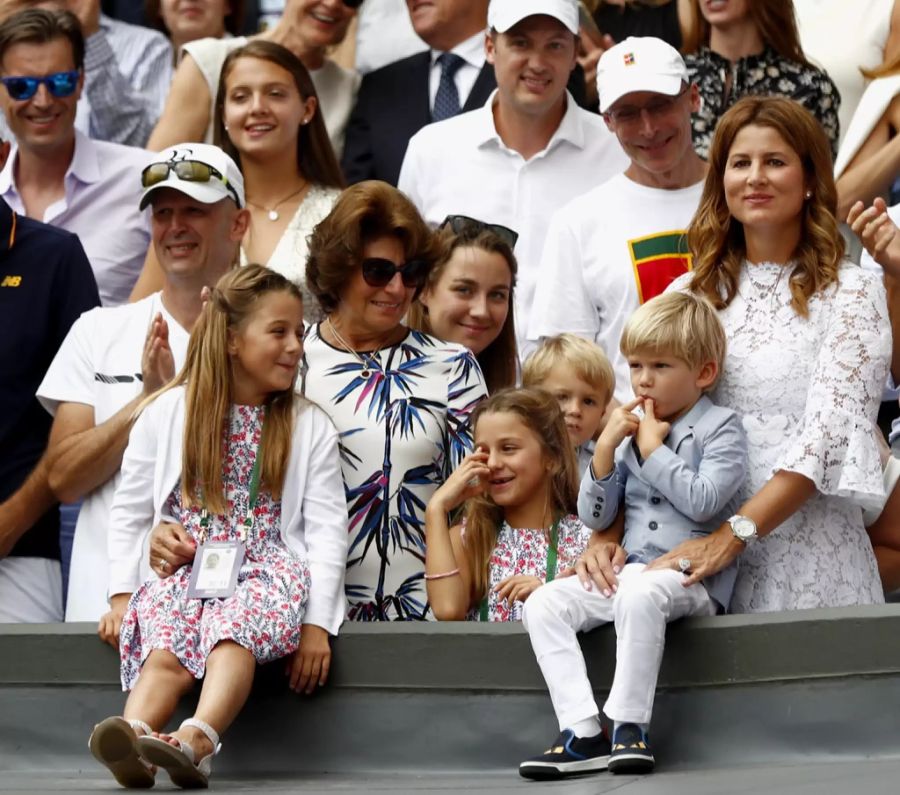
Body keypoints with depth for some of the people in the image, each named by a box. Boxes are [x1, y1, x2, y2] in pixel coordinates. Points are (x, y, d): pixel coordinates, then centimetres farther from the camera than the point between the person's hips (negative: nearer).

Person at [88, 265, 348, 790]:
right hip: (182, 569, 1)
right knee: (166, 648, -31)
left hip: (266, 571, -1)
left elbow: (327, 529, 3)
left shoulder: (311, 427, 10)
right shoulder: (168, 414, 10)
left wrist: (317, 623, -7)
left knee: (234, 632, -35)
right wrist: (121, 596, 2)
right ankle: (134, 741, -58)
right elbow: (130, 513, 13)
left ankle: (197, 741, -60)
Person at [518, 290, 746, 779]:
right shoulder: (631, 431, 15)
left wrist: (653, 448, -9)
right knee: (542, 605, -13)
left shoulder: (721, 429, 0)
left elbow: (703, 500, -17)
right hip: (626, 570, 7)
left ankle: (630, 726, -31)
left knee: (639, 594, -39)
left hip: (689, 578, -7)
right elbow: (594, 516, 13)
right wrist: (606, 447, 0)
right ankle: (582, 734, -22)